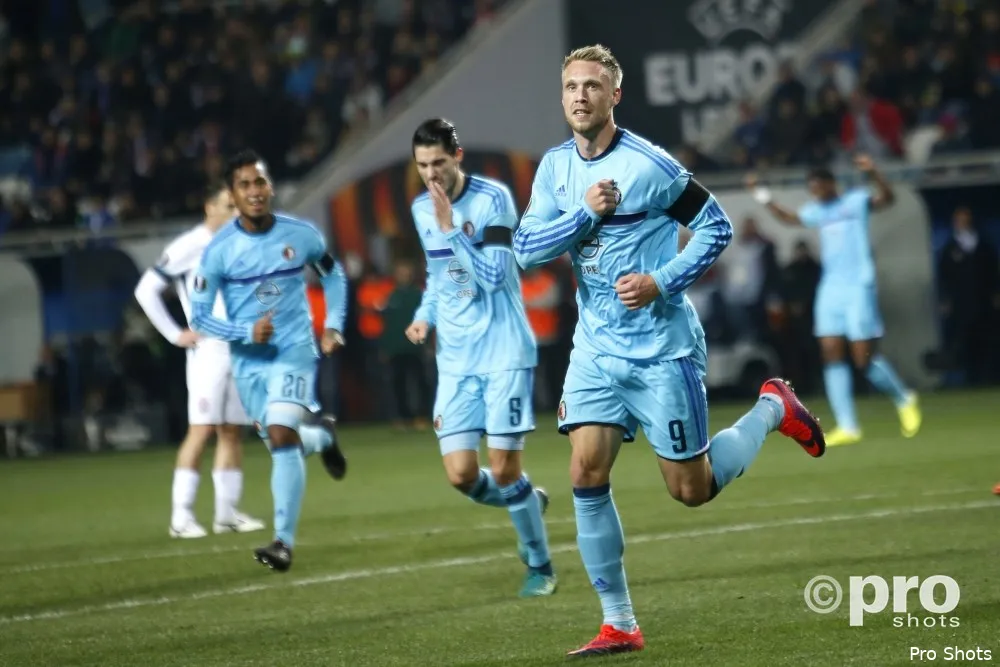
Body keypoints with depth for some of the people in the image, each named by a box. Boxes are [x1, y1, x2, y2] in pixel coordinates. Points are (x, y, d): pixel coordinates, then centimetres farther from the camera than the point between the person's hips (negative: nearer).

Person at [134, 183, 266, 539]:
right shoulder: (188, 248, -9)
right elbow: (146, 290, -8)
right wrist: (175, 334, -8)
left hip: (242, 349, 7)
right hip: (208, 350, -7)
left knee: (232, 431, 8)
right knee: (202, 429, -12)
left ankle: (227, 512, 12)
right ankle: (181, 515, -11)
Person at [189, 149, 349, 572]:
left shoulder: (301, 235, -5)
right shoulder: (219, 250, -10)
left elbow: (333, 276, 14)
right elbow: (199, 316, -6)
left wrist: (333, 326, 1)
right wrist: (246, 332, -21)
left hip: (295, 350, -2)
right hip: (249, 360, 2)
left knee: (281, 435, -20)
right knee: (280, 445, 11)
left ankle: (285, 541, -15)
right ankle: (321, 437, 48)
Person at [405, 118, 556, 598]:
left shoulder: (492, 199, -11)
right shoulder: (421, 210, 8)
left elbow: (492, 276, -19)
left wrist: (449, 227, -23)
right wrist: (425, 316, 6)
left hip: (504, 352, -5)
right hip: (455, 360, 5)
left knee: (504, 468, -6)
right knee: (461, 474, -4)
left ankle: (538, 565, 14)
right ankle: (528, 502, 27)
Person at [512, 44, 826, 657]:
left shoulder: (648, 164, -13)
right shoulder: (556, 168, 4)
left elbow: (717, 226, -8)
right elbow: (526, 248, -4)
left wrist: (663, 282, -18)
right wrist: (584, 213, -19)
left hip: (661, 348, -5)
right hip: (596, 349, 5)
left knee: (692, 489, 2)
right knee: (587, 474, -8)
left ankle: (773, 410, 29)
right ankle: (619, 624, 0)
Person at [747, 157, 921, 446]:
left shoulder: (856, 201, -3)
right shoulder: (816, 211, 16)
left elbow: (887, 198, -19)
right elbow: (787, 217, 33)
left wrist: (873, 173, -35)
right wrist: (761, 194, 27)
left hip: (858, 289, -7)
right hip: (830, 290, 7)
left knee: (864, 359, -7)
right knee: (832, 355, -3)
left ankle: (904, 400, 18)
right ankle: (847, 427, -3)